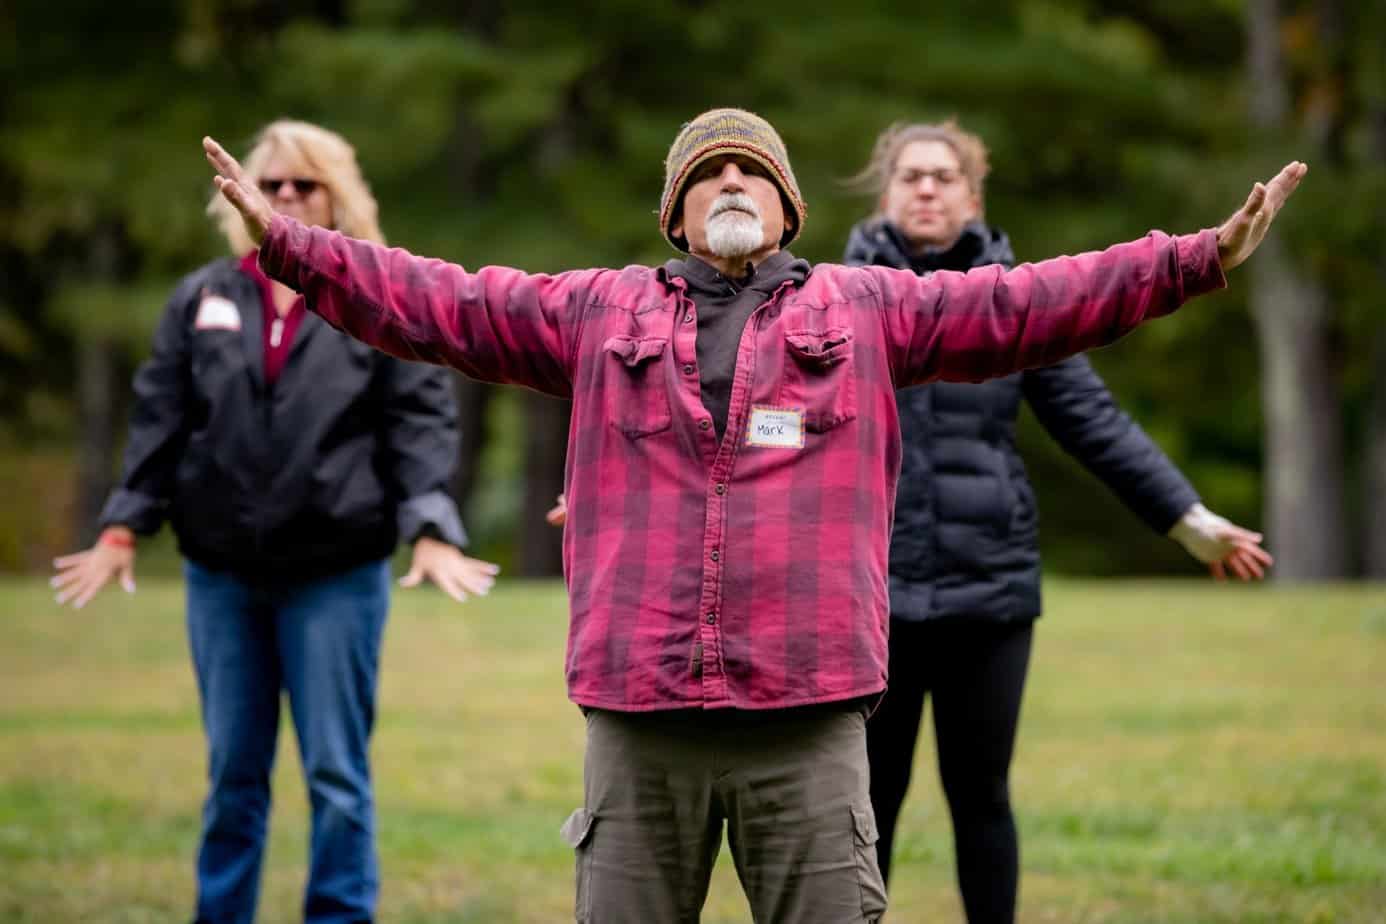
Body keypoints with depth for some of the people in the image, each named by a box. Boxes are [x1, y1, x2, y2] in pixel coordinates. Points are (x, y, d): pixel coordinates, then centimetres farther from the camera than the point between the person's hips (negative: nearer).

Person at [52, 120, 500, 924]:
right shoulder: (203, 298, 9)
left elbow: (421, 423, -5)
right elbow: (161, 419, 8)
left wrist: (431, 530, -16)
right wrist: (125, 527, 2)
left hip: (337, 572, -3)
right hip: (222, 570, 3)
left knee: (337, 773, 0)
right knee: (233, 773, 10)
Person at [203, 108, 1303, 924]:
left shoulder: (868, 311, 12)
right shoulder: (599, 313, 14)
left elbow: (1029, 303, 6)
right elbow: (437, 303, 12)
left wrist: (1200, 259, -2)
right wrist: (288, 243, 4)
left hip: (806, 723, -1)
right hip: (640, 725, 1)